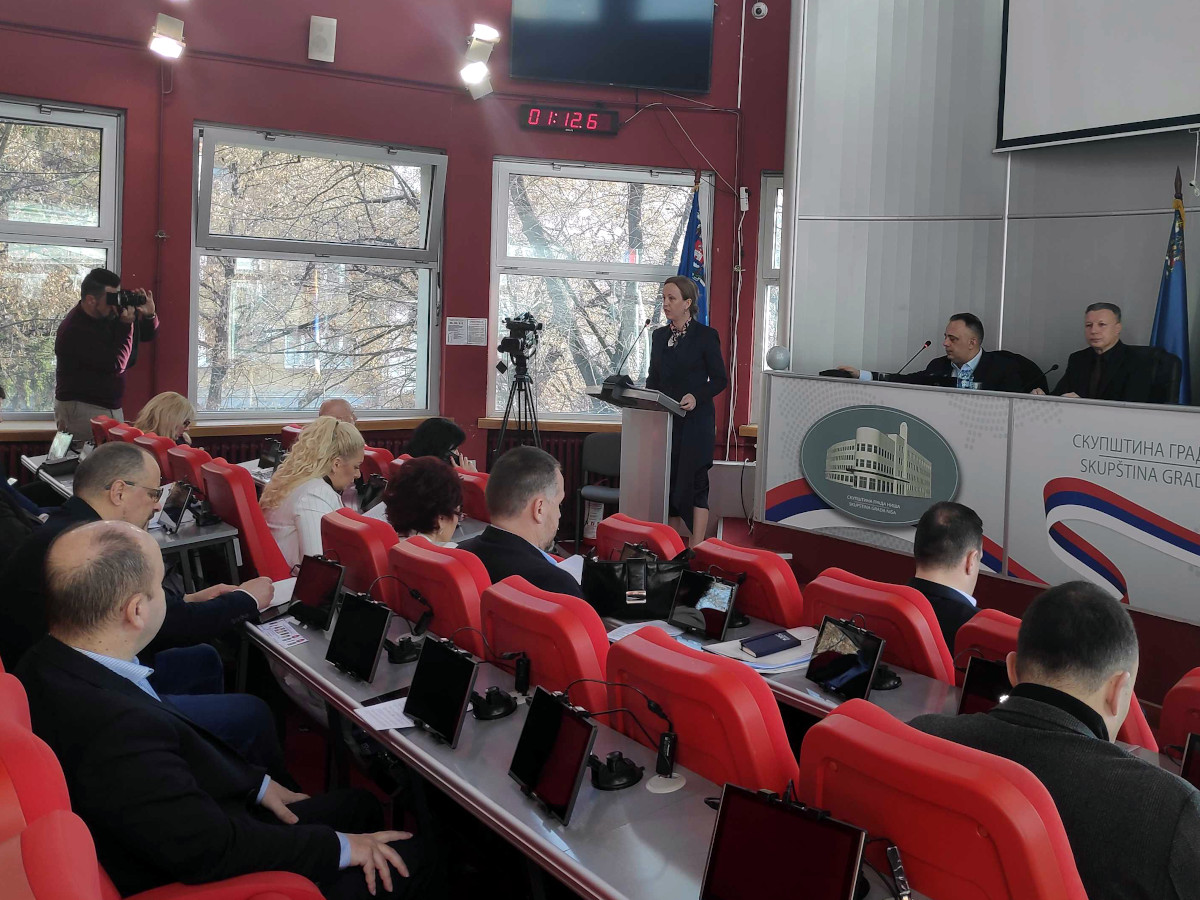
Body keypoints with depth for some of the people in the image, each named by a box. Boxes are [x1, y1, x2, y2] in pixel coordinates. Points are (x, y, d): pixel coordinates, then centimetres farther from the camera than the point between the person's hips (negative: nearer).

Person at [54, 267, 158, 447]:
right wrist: (126, 325, -17)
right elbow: (116, 364, -23)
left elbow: (147, 335, 14)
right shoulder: (75, 330, -19)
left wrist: (149, 315, -7)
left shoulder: (110, 315, 5)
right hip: (80, 410, -8)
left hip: (112, 407, 8)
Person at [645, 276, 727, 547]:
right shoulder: (659, 335, 12)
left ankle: (695, 551, -2)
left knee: (694, 483, -5)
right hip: (665, 421, 6)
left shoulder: (706, 336, -5)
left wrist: (697, 396, -19)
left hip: (696, 421, -6)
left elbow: (720, 379, -3)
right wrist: (646, 395, -1)